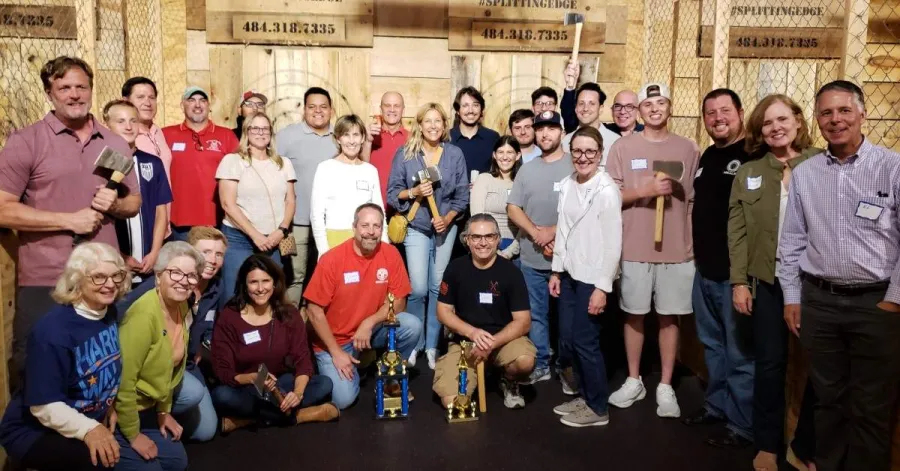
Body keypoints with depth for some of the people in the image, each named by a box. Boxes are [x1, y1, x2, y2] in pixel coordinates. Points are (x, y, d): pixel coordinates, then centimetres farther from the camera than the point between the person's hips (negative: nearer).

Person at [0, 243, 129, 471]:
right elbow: (44, 406, -26)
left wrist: (111, 406, 1)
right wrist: (88, 429, -39)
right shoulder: (52, 331, -24)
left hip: (94, 418, 7)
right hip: (34, 432, -7)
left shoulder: (113, 314, -1)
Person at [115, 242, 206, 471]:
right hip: (119, 413, -8)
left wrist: (164, 411, 11)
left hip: (147, 408, 8)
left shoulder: (182, 307, -2)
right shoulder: (144, 314, -29)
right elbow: (123, 380, -26)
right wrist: (133, 435, -17)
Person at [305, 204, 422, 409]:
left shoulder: (390, 254, -10)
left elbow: (398, 302, -6)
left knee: (412, 325, -23)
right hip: (335, 340, -3)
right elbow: (315, 311, -13)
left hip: (372, 329, 3)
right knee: (343, 399, -18)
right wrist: (336, 352, -16)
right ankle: (331, 364, 16)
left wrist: (369, 323, -22)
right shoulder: (332, 259, -18)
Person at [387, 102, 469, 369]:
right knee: (418, 289, -6)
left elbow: (462, 195, 2)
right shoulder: (405, 154, -3)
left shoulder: (455, 154, 0)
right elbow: (392, 193, -2)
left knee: (439, 287, 6)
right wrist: (414, 192, -19)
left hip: (446, 227, 2)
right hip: (416, 228, -1)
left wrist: (447, 218, -11)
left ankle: (432, 345, 20)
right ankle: (414, 342, 16)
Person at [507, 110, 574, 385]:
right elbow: (512, 208, 8)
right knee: (535, 314, 11)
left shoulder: (575, 166, -3)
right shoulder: (527, 170, 12)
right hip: (531, 258, 4)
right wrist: (536, 233, -7)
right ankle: (540, 365, 23)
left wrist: (554, 232, -13)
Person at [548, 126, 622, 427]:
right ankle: (585, 396, 31)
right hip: (570, 274, 7)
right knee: (567, 340, 12)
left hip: (592, 277, -7)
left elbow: (613, 243, -16)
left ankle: (598, 408, 17)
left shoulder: (607, 191, -15)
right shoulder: (567, 185, 6)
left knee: (584, 341, 0)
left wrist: (602, 287, -16)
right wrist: (556, 270, 12)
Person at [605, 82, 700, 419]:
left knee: (669, 317, 6)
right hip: (634, 248, 0)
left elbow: (695, 200, 8)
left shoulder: (688, 149, 5)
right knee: (634, 315, 9)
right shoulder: (623, 147, 1)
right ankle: (634, 381, 25)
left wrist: (696, 243, 4)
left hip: (677, 249, 1)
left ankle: (665, 387, 18)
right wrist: (645, 191, -17)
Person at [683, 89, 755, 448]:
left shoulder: (756, 156, -12)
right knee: (712, 344, 19)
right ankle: (717, 404, 34)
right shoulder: (707, 156, 13)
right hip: (705, 270, 8)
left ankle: (742, 424, 15)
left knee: (741, 351, 2)